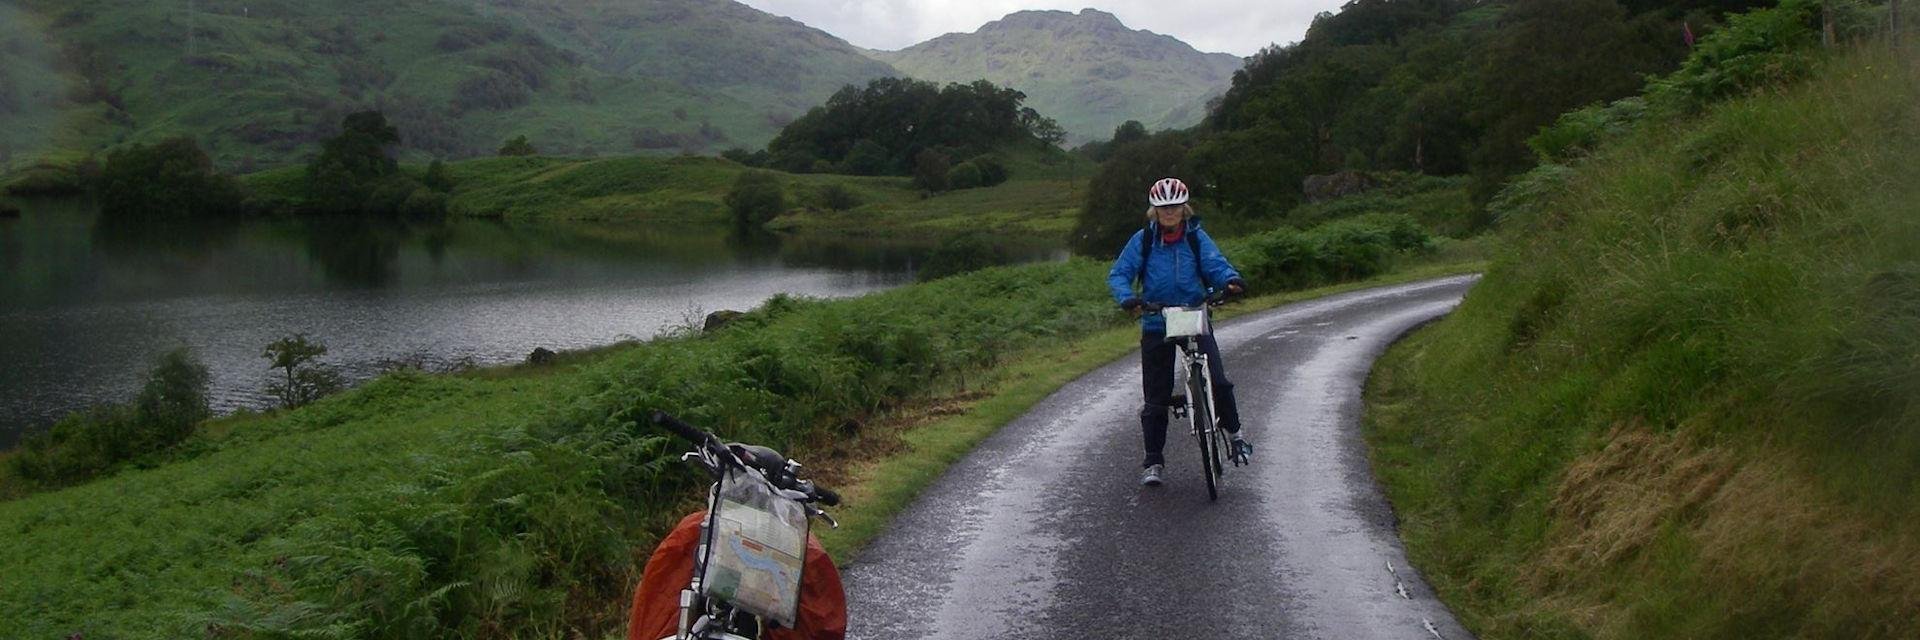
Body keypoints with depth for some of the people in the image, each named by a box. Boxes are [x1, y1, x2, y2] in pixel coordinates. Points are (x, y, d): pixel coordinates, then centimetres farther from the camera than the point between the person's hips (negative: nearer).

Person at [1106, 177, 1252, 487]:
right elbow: (1118, 273, -2)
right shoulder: (1143, 239, 0)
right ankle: (1153, 461, 15)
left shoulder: (1196, 237, 2)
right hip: (1156, 325, 0)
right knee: (1156, 397, 4)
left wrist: (1231, 279, -30)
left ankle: (1234, 431, 13)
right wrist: (1126, 297, -23)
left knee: (1218, 382, -14)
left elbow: (1214, 263, -8)